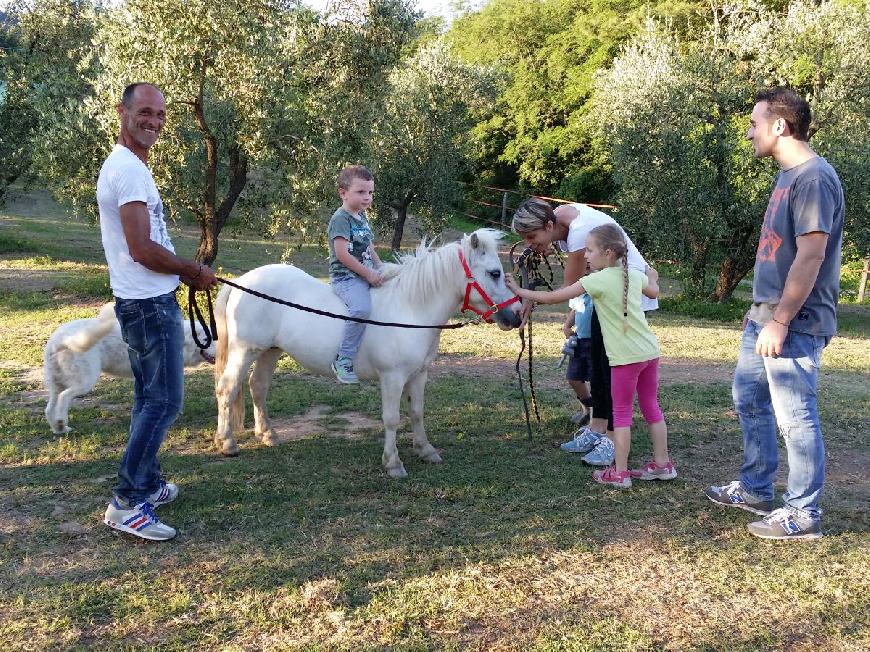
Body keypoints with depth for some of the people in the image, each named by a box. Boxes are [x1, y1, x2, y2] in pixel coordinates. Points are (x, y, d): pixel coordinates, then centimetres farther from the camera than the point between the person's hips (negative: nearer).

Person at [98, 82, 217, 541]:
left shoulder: (126, 165, 16)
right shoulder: (129, 169, -18)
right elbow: (142, 250, -23)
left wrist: (185, 272, 12)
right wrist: (194, 272, -9)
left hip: (147, 302, 11)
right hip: (151, 304, -11)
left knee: (150, 400, 17)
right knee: (164, 402, -7)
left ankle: (147, 484, 27)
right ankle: (127, 502, -2)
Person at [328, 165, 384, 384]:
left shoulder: (362, 217, 17)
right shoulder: (340, 218, -10)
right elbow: (342, 254, -19)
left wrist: (381, 270, 8)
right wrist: (368, 274, -18)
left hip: (368, 275, 9)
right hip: (345, 277, -9)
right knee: (361, 307, -34)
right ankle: (344, 359, -27)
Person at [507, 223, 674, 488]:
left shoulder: (597, 281, -14)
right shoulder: (634, 275, 6)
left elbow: (552, 297, -12)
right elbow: (654, 292, 29)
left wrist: (519, 291, -2)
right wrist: (652, 276, 50)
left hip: (626, 357, -7)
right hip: (650, 350, 7)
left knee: (622, 413, 4)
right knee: (651, 407, 17)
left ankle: (619, 473, 9)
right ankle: (662, 464, 26)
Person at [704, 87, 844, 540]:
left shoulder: (814, 177, -16)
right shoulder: (788, 176, 14)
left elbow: (811, 256, -22)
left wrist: (780, 321, -22)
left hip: (794, 323, -10)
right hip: (765, 316, 10)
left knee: (794, 416, -2)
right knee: (749, 400, 18)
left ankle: (803, 514, 11)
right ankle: (756, 489, 32)